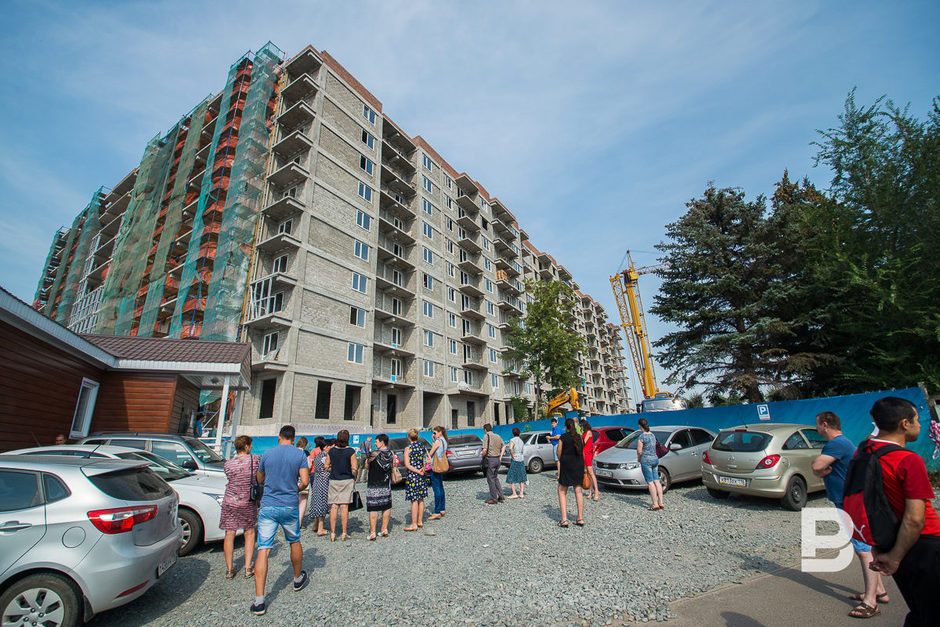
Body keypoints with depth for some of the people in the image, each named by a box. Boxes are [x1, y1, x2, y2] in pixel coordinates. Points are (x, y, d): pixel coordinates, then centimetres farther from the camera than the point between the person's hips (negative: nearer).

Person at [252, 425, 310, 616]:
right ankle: (298, 579, 39)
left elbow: (259, 480, 14)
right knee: (294, 542, 21)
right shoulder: (299, 454, -5)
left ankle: (259, 601, -3)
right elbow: (305, 481, -11)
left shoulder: (267, 455, 0)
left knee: (263, 550, 1)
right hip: (290, 506, 0)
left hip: (268, 506, 0)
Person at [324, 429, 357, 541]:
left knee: (333, 507, 8)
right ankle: (344, 534, 8)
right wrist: (354, 478, 5)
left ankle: (332, 533, 10)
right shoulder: (351, 451, -9)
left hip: (333, 481, 2)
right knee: (344, 507, 3)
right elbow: (354, 468, -11)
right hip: (347, 480, -2)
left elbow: (326, 466, 5)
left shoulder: (331, 451, 0)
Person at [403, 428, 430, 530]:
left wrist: (417, 471, -16)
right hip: (423, 476, 6)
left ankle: (414, 524, 4)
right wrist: (423, 469, -2)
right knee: (421, 499, 14)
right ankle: (420, 521, 24)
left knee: (414, 500, -1)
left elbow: (407, 465, -16)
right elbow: (429, 460, 3)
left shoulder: (408, 449, -9)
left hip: (413, 476, -5)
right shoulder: (423, 447, 6)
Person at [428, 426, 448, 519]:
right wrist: (433, 440, 13)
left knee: (436, 489, -6)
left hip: (436, 466, -10)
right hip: (441, 466, 10)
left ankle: (437, 512, -3)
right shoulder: (444, 441, 12)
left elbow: (430, 454, -14)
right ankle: (442, 510, 21)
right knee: (440, 487, 15)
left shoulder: (438, 441, -15)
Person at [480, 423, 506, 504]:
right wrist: (500, 456, 18)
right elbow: (504, 446, 19)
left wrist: (482, 455, -1)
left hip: (490, 459, -7)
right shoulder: (497, 436, 11)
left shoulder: (486, 436, -11)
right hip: (497, 459, 7)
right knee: (495, 478, 21)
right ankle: (501, 495, 19)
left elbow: (485, 450, -19)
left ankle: (494, 499, 8)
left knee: (490, 479, 3)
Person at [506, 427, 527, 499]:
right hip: (521, 460, 7)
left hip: (515, 460, -7)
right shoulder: (521, 440, 12)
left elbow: (510, 448, -31)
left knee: (511, 478, 2)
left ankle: (514, 494, 0)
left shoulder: (512, 440, -10)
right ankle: (521, 494, 12)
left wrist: (512, 455, -15)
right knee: (521, 477, 12)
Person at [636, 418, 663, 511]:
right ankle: (661, 502, 14)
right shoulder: (652, 435, 9)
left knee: (650, 482, -2)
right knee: (656, 481, 11)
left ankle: (655, 504, -1)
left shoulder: (641, 437, -15)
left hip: (646, 461, -8)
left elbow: (639, 451, -15)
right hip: (655, 459, 8)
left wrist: (639, 458, 5)